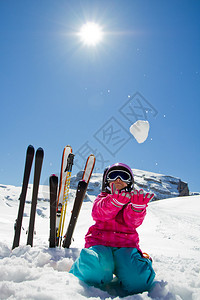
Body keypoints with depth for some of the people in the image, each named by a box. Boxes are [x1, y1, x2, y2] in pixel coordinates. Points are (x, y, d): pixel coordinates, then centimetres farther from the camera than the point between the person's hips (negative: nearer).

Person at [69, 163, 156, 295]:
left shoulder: (131, 200, 20)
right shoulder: (102, 198, 19)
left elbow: (133, 222, -4)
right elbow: (98, 214, -9)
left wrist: (138, 207, -29)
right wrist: (116, 200, -32)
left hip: (125, 245, 1)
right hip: (100, 241, -1)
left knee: (137, 279, -28)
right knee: (96, 272, -35)